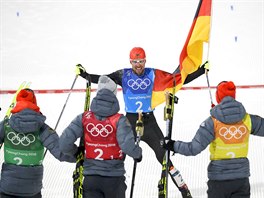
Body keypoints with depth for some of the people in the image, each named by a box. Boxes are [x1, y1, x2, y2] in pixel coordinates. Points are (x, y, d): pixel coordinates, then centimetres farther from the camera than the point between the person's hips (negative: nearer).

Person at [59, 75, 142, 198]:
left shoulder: (84, 118, -5)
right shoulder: (119, 120, -12)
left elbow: (64, 144, -10)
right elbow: (128, 146, -23)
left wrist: (75, 152, 11)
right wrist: (138, 154, -1)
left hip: (90, 177, 1)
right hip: (114, 178, -1)